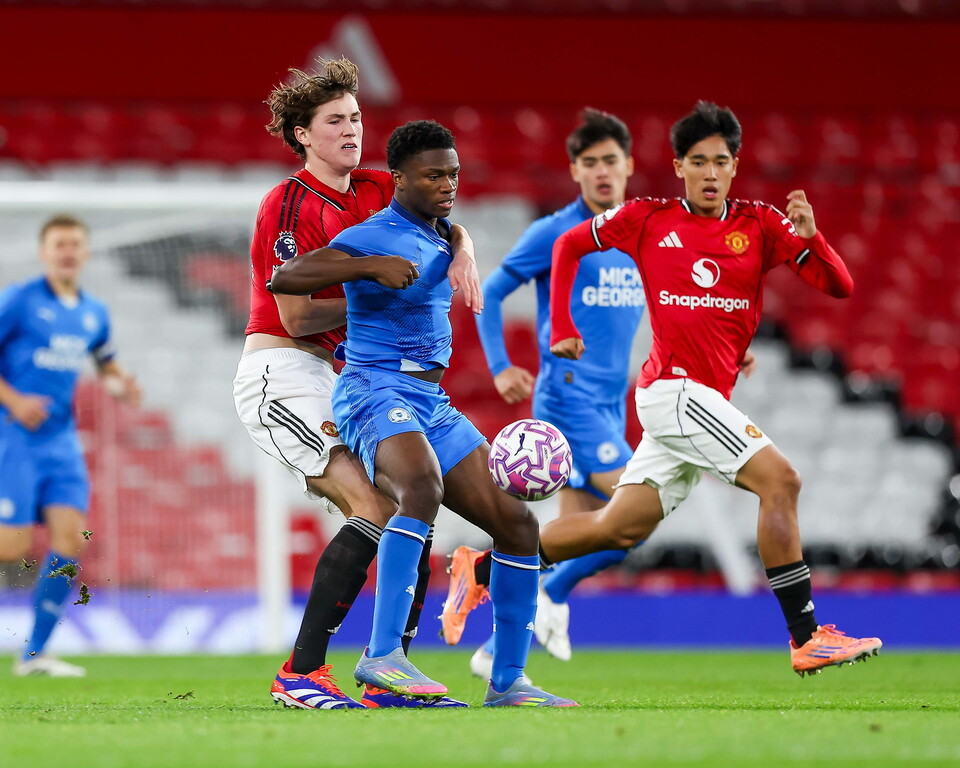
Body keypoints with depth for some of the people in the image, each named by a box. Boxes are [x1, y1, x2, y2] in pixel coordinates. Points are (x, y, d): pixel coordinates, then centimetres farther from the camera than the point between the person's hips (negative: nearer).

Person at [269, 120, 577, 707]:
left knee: (517, 522, 2)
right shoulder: (375, 237, -10)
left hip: (433, 404, 9)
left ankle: (508, 681, 9)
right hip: (378, 392, -9)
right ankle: (382, 655, -45)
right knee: (423, 488, -38)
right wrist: (371, 266, -28)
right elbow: (284, 279, -21)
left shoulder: (441, 234, 16)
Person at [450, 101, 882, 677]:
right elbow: (569, 245, 16)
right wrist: (562, 327, 8)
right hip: (674, 387, -5)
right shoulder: (647, 219, 1)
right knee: (780, 480, -20)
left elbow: (840, 287, -1)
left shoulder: (761, 225, 6)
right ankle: (807, 638, -21)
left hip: (702, 402, 5)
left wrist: (810, 237, -20)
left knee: (619, 529, 12)